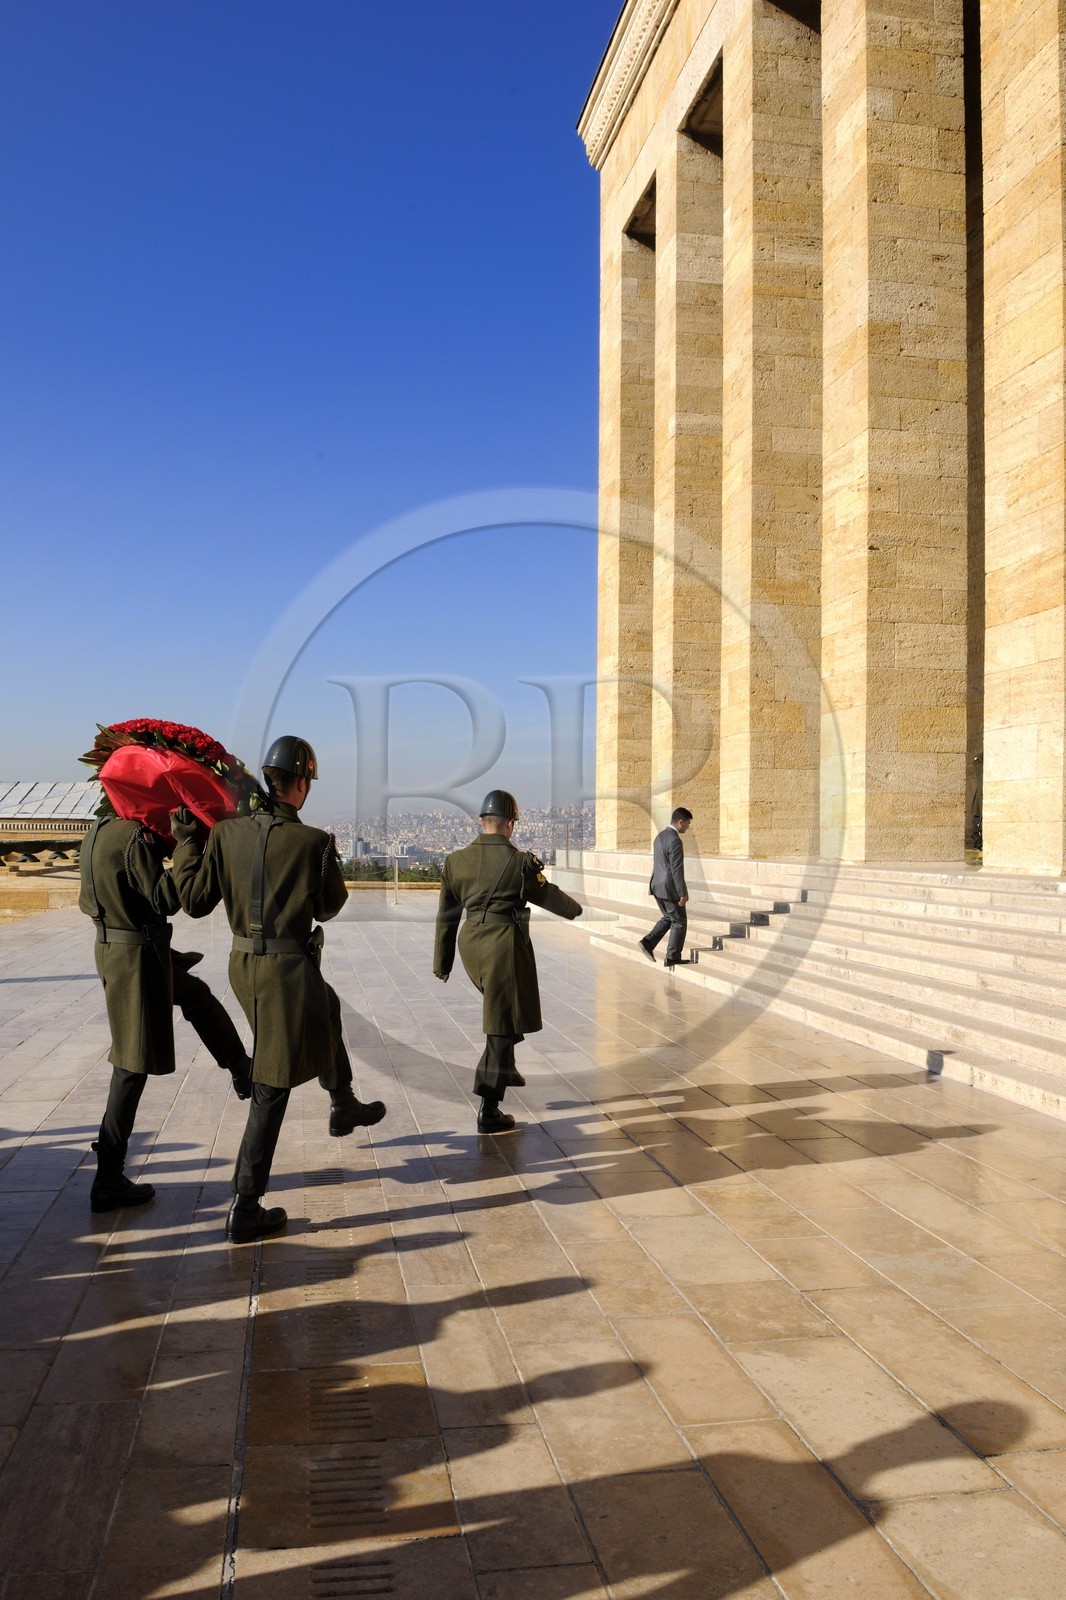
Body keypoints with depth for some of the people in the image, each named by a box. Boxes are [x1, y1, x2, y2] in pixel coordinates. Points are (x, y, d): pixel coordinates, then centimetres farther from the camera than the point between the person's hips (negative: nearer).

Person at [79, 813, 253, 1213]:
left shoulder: (98, 832, 7)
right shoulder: (138, 838, -21)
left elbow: (87, 900, 15)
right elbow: (165, 899, -24)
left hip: (110, 951, 10)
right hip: (140, 957, -10)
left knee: (197, 995, 30)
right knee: (133, 1066, -2)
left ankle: (243, 1074, 44)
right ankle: (108, 1183, 4)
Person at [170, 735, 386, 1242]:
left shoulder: (227, 833, -6)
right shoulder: (314, 842, -17)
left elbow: (194, 901, -2)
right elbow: (330, 907, -2)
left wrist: (184, 842, 7)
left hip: (244, 963, 7)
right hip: (289, 970, -6)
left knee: (327, 1010, 34)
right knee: (272, 1088, 3)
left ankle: (344, 1106, 53)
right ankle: (245, 1209, 10)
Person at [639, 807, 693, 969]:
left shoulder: (660, 836, 10)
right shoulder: (675, 841, -20)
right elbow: (677, 870, -22)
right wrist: (683, 893, -18)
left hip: (657, 886, 9)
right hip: (670, 888, -9)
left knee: (668, 918, 22)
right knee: (679, 921, 6)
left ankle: (648, 942, 9)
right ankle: (672, 958, 10)